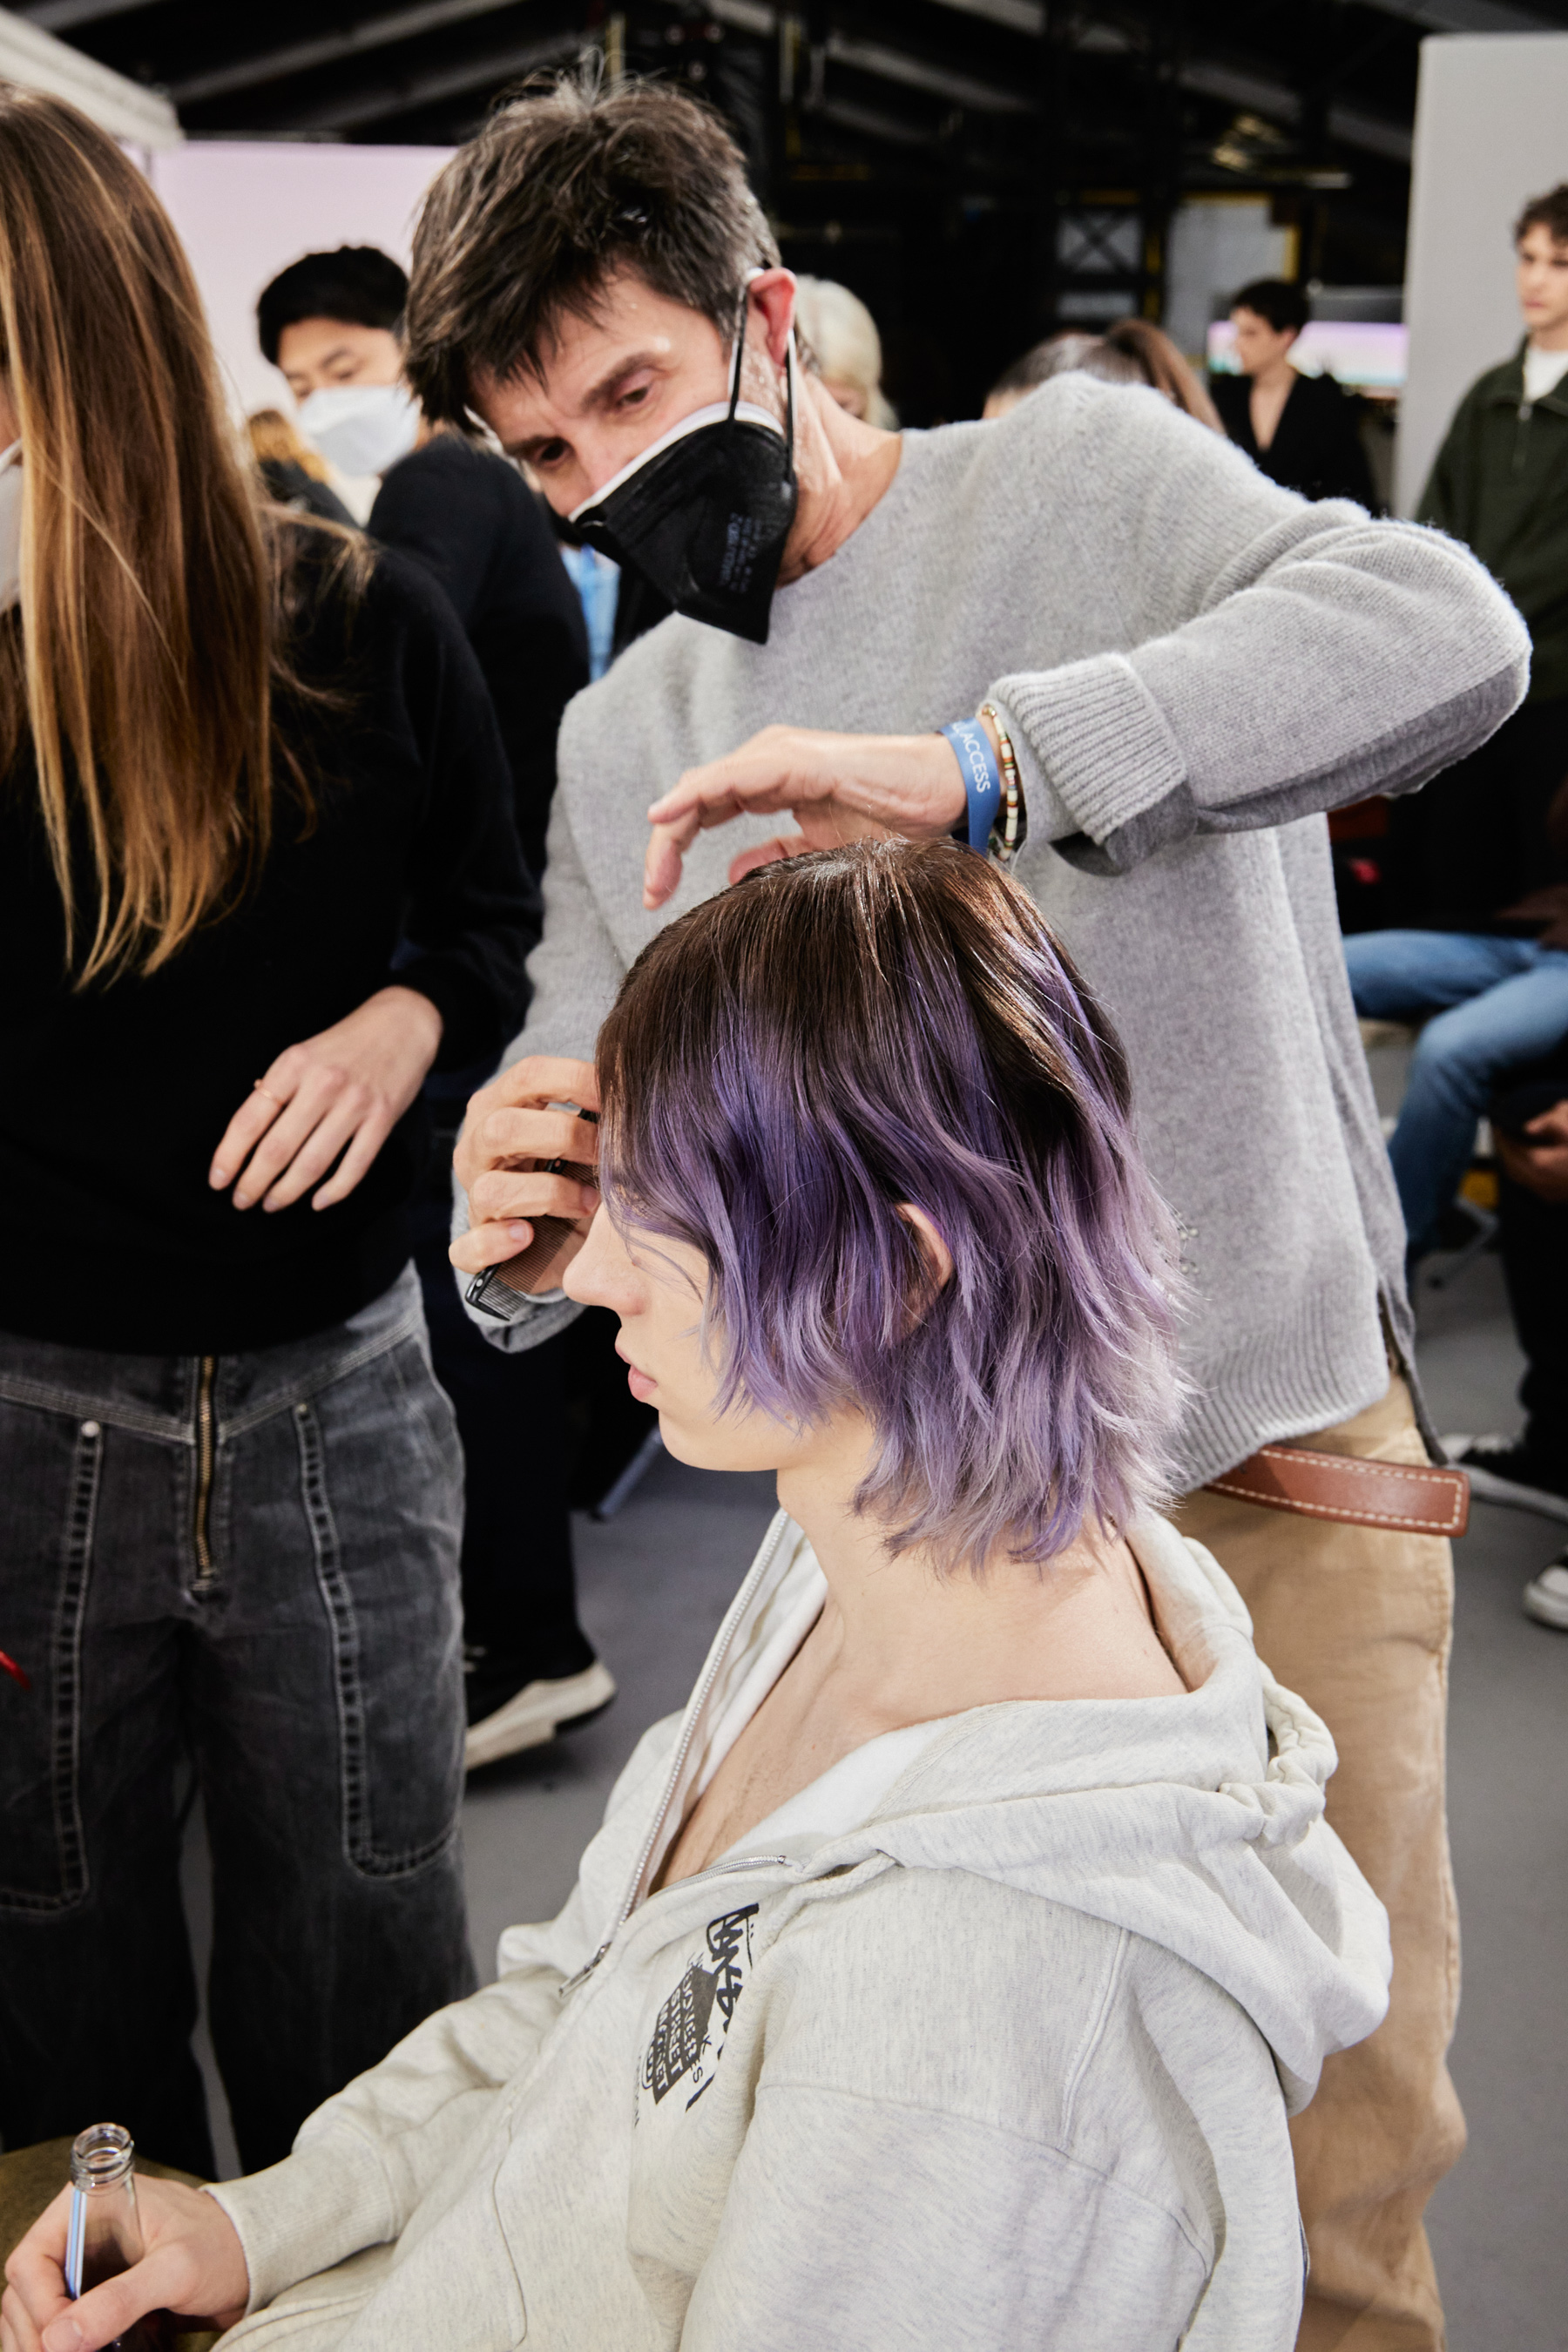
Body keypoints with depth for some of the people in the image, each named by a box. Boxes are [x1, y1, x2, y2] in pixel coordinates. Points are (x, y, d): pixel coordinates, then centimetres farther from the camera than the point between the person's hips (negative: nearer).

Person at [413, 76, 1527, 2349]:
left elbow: (1447, 633, -23)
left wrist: (975, 760, -34)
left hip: (1275, 1449, -3)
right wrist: (507, 1223, -19)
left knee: (1328, 2164, 4)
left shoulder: (1076, 475, -4)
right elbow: (588, 1188, 7)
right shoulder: (619, 744, 9)